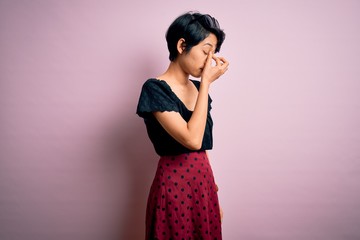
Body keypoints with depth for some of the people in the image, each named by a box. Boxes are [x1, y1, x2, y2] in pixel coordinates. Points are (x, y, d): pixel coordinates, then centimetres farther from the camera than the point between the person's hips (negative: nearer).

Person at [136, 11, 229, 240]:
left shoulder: (198, 88, 8)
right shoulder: (155, 89, -15)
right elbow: (192, 139, -26)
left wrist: (213, 192, 15)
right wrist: (207, 83, -20)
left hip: (204, 182, 7)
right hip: (174, 186, -7)